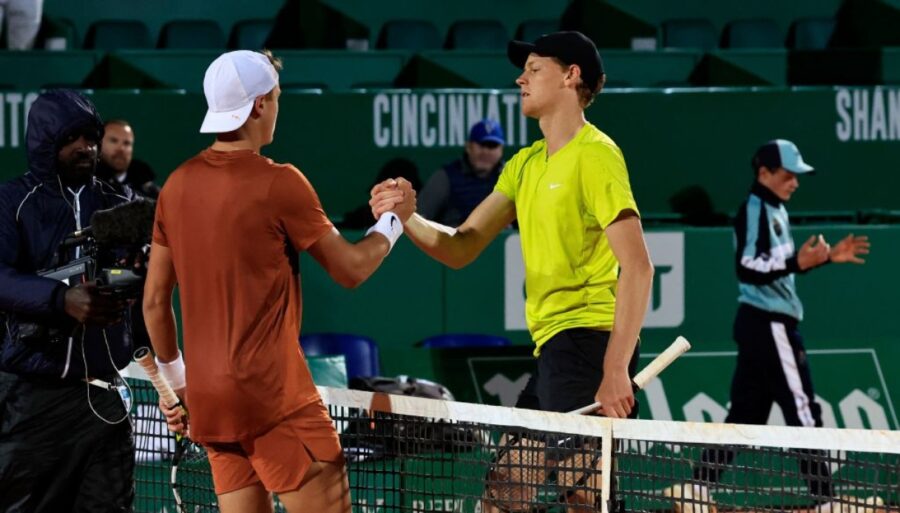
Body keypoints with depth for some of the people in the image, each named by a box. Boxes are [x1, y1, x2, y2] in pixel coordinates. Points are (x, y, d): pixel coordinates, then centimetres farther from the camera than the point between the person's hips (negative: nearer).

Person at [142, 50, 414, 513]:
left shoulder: (178, 185, 7)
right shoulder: (278, 183, -11)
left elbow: (154, 301, 11)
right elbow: (351, 269, -3)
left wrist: (176, 381, 22)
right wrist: (393, 219, 14)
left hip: (207, 399, 7)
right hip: (274, 396, -7)